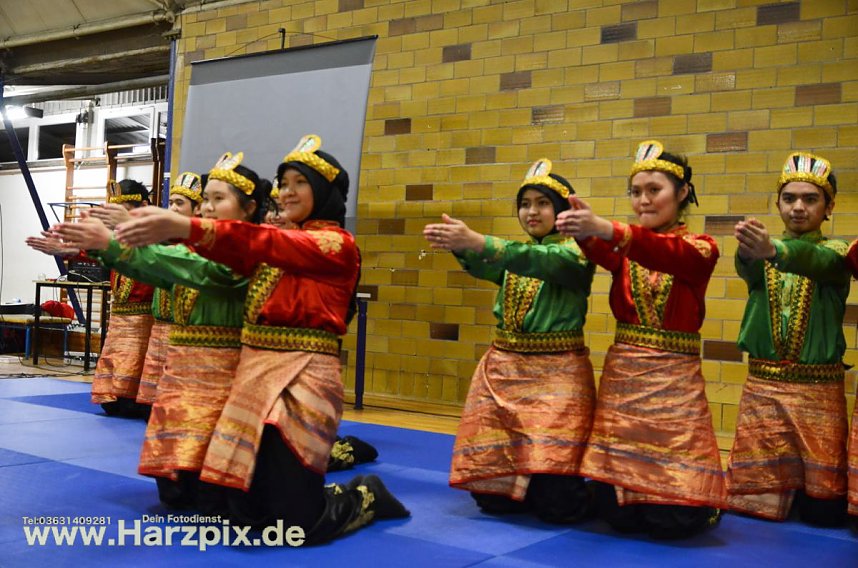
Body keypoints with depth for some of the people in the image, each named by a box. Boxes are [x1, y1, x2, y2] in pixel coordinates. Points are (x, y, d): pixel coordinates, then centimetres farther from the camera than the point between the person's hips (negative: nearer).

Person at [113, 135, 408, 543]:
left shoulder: (337, 245, -5)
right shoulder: (281, 240, 18)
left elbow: (264, 244, -21)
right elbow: (240, 253, 0)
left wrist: (188, 227, -33)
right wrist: (170, 230, -14)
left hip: (302, 376, -7)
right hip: (254, 369, 7)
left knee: (296, 522, -6)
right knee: (240, 509, 8)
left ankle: (365, 497, 23)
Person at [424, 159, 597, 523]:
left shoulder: (577, 253, -2)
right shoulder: (513, 252, 13)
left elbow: (544, 261, -25)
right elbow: (483, 265, -10)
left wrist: (477, 241, -39)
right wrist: (459, 244, -35)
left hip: (556, 374, -5)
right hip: (503, 369, 5)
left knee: (556, 501, -10)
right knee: (490, 493, 1)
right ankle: (522, 487, 33)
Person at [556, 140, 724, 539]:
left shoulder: (700, 249, -1)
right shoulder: (624, 249, 9)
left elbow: (668, 254, -25)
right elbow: (601, 252, -16)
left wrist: (606, 229, -43)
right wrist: (584, 232, -41)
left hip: (674, 380, -3)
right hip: (621, 376, 3)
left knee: (670, 519, -3)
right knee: (618, 513, 2)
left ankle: (706, 501, 30)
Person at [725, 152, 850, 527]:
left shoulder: (835, 252, 1)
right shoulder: (764, 250, 7)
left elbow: (817, 262, -24)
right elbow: (747, 269, -18)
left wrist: (773, 250, -47)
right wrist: (748, 251, -44)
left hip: (819, 389, -1)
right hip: (761, 386, 2)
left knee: (822, 510, 4)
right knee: (754, 502, 4)